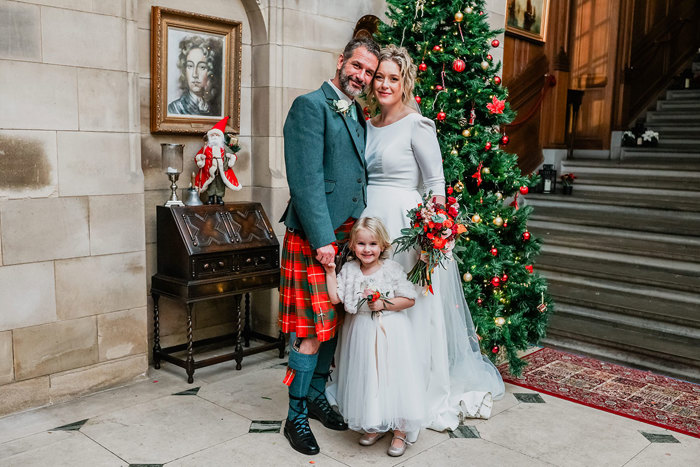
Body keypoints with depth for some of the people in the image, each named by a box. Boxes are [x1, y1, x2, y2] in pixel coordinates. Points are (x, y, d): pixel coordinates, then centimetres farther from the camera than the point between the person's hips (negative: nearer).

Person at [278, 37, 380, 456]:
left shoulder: (357, 116, 16)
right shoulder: (311, 106, -9)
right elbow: (306, 180, -17)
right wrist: (323, 240, -19)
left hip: (348, 235, 8)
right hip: (315, 238, -8)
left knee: (334, 324, 15)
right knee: (313, 331, -3)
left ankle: (316, 396, 32)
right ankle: (296, 417, 13)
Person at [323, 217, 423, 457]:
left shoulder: (392, 269, -9)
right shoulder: (349, 269, 1)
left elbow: (409, 300, -7)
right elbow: (335, 297, -5)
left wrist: (384, 304, -16)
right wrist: (330, 272, -9)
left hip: (390, 333, -3)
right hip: (362, 333, 4)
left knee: (393, 378, -1)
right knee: (365, 379, 10)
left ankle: (399, 431, 16)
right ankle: (375, 426, 30)